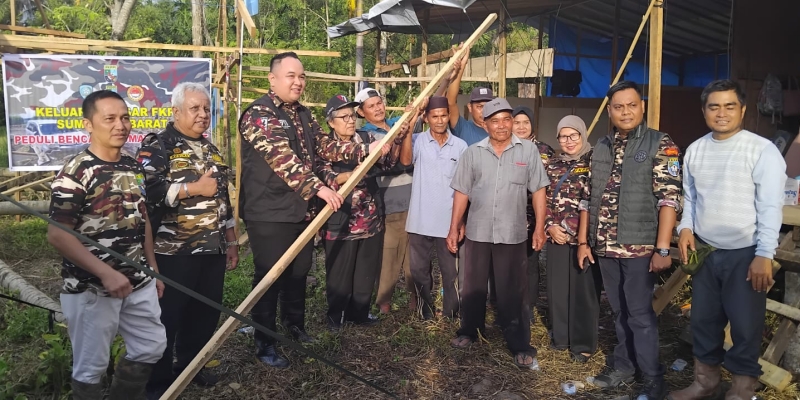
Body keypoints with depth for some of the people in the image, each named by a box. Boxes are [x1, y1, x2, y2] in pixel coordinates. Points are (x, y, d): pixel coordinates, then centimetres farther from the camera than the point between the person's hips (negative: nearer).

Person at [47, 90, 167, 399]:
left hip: (138, 281, 7)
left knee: (151, 347, 17)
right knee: (91, 367, 6)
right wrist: (106, 273, -25)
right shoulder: (75, 172, -16)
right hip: (91, 287, -7)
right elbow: (57, 235, -20)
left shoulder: (133, 167, 7)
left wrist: (153, 268, 15)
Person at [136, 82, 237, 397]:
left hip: (212, 249, 7)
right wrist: (194, 188, -18)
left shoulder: (210, 149, 16)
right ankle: (158, 381, 18)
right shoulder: (157, 145, -6)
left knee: (206, 313, 14)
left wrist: (231, 241, 16)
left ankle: (191, 366, 33)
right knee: (166, 317, 3)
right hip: (173, 251, -7)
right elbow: (147, 190, -22)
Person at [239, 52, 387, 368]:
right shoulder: (259, 114, -15)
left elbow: (325, 146, 12)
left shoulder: (303, 114, 14)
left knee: (299, 272, 20)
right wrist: (318, 187, -36)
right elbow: (282, 157, -27)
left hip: (303, 211, 8)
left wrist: (366, 150, 0)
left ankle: (295, 326, 40)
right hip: (270, 214, -8)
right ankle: (264, 345, 15)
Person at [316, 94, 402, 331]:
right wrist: (350, 175, -37)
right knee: (339, 273, 8)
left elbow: (387, 162, -4)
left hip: (370, 218, 4)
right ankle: (335, 316, 26)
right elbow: (325, 177, -20)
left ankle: (359, 313, 31)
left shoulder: (367, 139, 6)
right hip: (340, 221, -4)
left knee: (367, 272, 14)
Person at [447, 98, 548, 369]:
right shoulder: (472, 153, 2)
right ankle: (469, 331, 33)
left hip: (512, 234, -2)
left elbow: (538, 190, 0)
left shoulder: (528, 150, -2)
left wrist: (540, 227, -4)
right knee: (473, 286, 15)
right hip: (477, 232, 2)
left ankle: (520, 345, 15)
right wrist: (454, 229, 2)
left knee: (512, 291, 5)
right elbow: (461, 193, 4)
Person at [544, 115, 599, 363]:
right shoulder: (552, 165, 12)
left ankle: (583, 343, 14)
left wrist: (572, 229, -13)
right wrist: (550, 226, -5)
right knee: (557, 287, 10)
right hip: (556, 237, 5)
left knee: (584, 290, 1)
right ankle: (561, 336, 26)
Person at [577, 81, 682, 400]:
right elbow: (588, 198, 13)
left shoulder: (661, 145, -6)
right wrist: (583, 241, 10)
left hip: (640, 245, -5)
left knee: (640, 312, 0)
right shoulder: (601, 147, 10)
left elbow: (669, 199, -12)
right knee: (620, 311, 15)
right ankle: (624, 366, 29)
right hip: (606, 245, 5)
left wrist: (662, 249, -18)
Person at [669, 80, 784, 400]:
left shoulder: (762, 150, -11)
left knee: (745, 325, 6)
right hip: (704, 251, 5)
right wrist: (685, 228, -3)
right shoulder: (695, 150, 5)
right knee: (703, 319, 15)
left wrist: (764, 255, -17)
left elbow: (770, 207, -13)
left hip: (745, 254, -5)